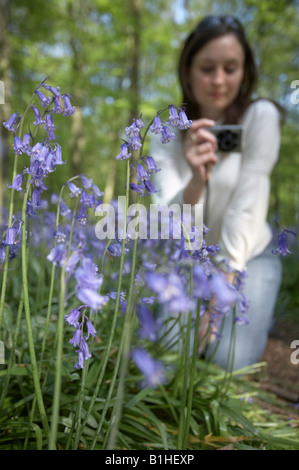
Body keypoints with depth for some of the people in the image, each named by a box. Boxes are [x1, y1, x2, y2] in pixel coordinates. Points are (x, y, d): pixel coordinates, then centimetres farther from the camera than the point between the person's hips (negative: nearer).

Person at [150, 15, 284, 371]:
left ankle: (259, 317, 16)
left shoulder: (261, 116, -16)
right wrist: (195, 183, -43)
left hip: (248, 256, -2)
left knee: (228, 361, -18)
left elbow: (248, 206, -20)